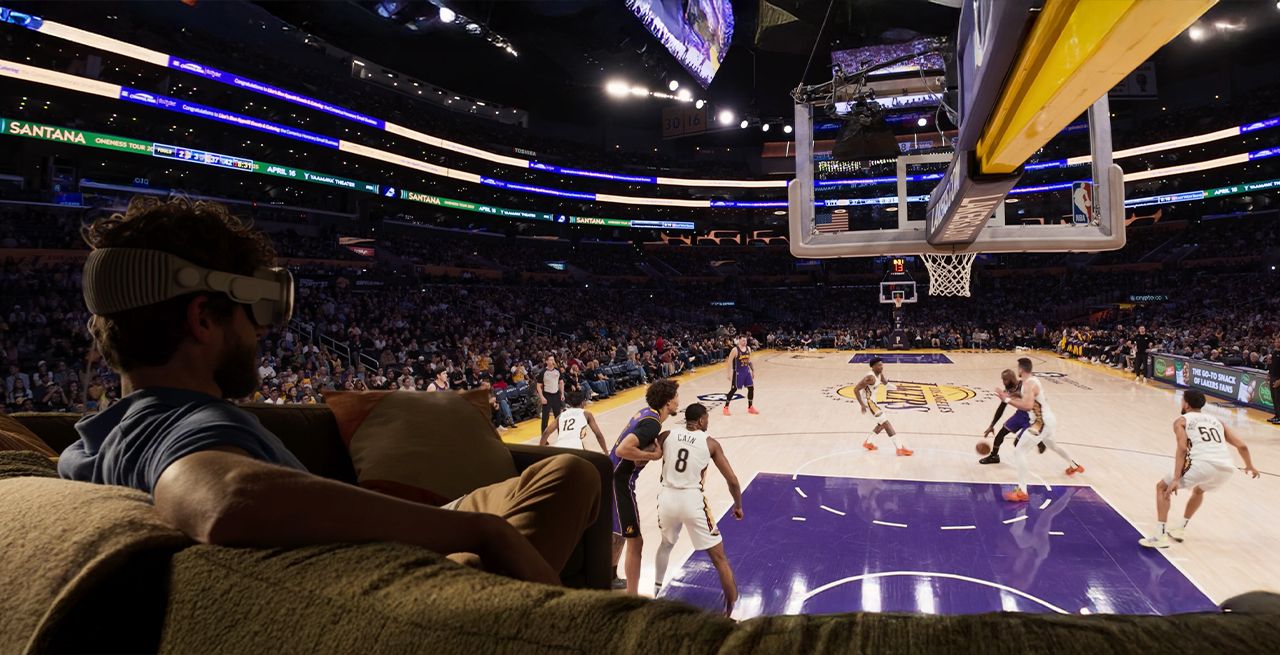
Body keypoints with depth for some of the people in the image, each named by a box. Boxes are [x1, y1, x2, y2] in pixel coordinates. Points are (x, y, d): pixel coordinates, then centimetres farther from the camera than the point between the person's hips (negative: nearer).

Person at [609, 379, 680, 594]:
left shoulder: (646, 413, 6)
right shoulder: (652, 423, -22)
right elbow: (623, 450, -31)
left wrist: (656, 447, -1)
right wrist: (653, 455, -20)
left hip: (612, 477, 10)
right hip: (618, 482, -10)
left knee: (620, 533, 26)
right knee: (635, 541, -1)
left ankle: (610, 578, 43)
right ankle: (632, 598, 7)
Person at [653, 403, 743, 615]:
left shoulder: (666, 435, 5)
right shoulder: (710, 443, 2)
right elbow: (732, 481, 3)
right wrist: (738, 506, 18)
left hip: (667, 498, 4)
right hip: (692, 500, -3)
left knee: (666, 543, 33)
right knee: (719, 557, 10)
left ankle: (656, 592, 45)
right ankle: (731, 608, 11)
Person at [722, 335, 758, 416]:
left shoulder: (748, 349, 4)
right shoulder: (735, 350, -15)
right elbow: (730, 362, -14)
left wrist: (753, 371, 14)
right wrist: (730, 374, -18)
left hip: (747, 371, 6)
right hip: (738, 372, -6)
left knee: (751, 388, 5)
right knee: (733, 389, -2)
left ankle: (750, 407, 17)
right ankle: (726, 407, 9)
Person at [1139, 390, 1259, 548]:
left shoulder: (1181, 421, 13)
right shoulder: (1216, 421, 29)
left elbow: (1182, 448, -3)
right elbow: (1242, 446, 27)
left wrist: (1176, 479, -9)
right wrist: (1250, 466, 46)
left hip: (1203, 464, -6)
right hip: (1226, 468, 6)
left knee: (1162, 487, 14)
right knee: (1198, 490, 38)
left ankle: (1161, 536, 5)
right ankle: (1181, 529, 39)